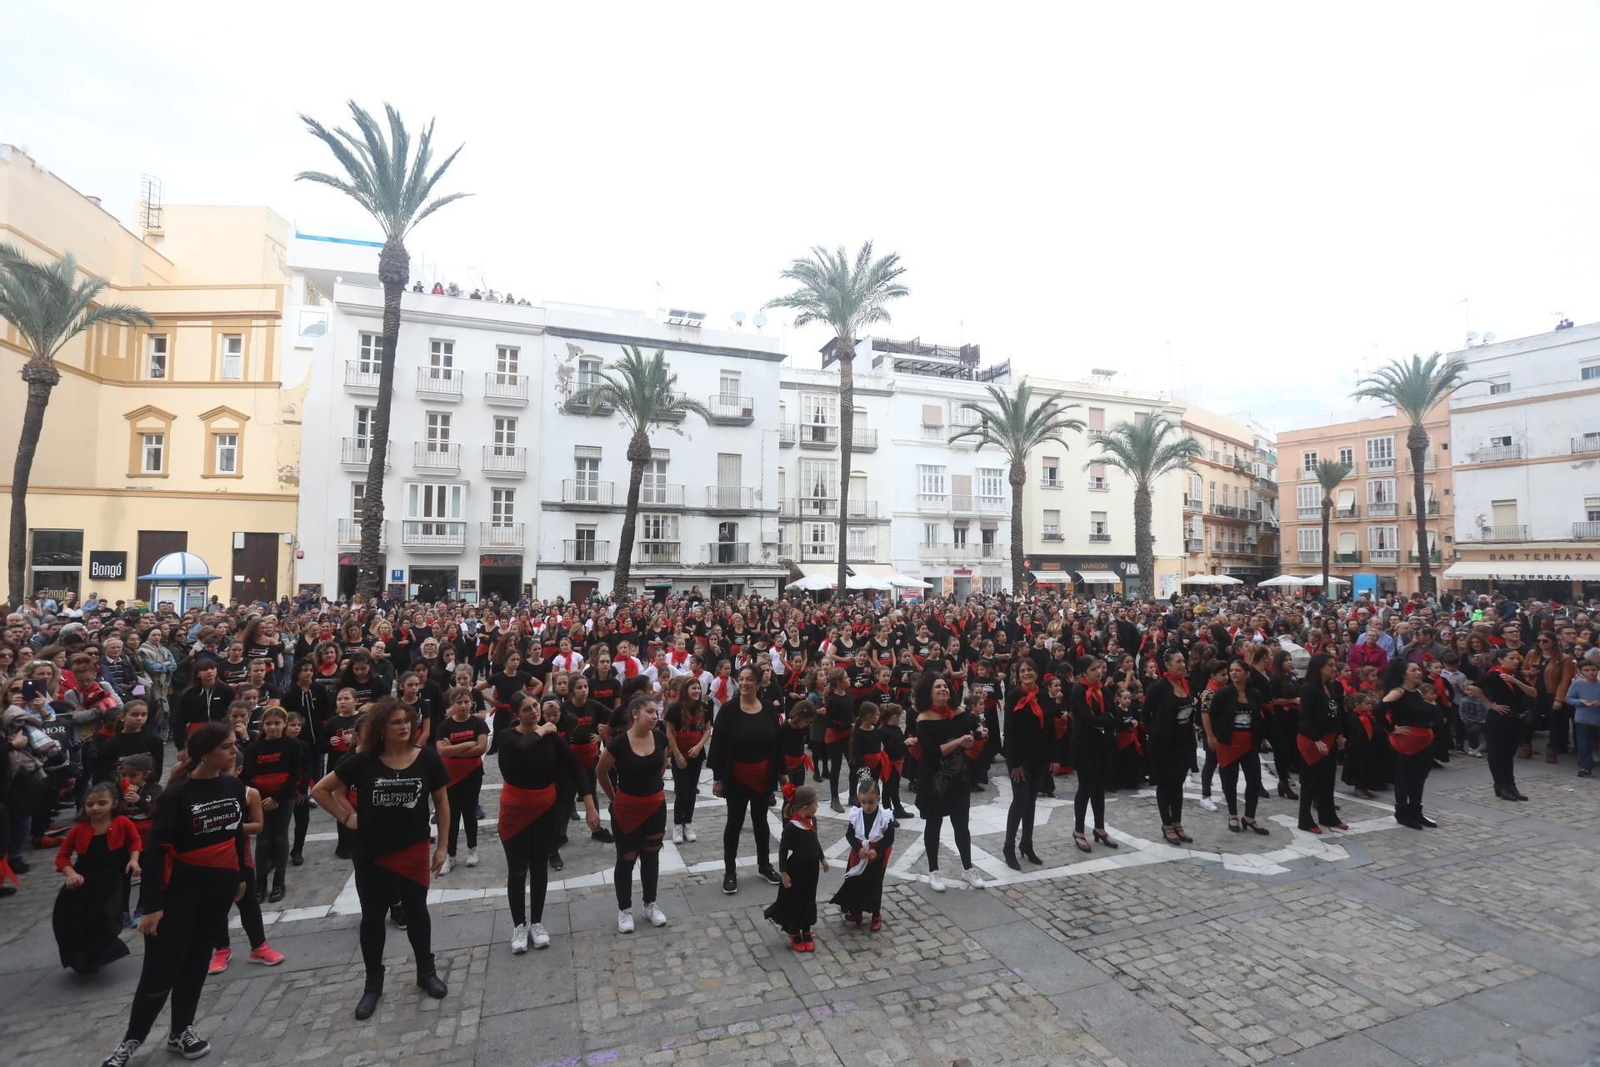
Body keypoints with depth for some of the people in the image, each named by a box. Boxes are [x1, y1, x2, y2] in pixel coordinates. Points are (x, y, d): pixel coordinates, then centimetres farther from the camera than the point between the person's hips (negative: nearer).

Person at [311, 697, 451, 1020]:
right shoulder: (363, 761, -13)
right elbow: (320, 790, 0)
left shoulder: (427, 759, -12)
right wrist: (346, 818, -7)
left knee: (416, 913, 15)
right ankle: (373, 984, 35)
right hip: (371, 855, 0)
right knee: (372, 917, 15)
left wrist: (442, 845, -1)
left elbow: (441, 802, -2)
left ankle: (426, 973, 35)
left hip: (414, 852, 0)